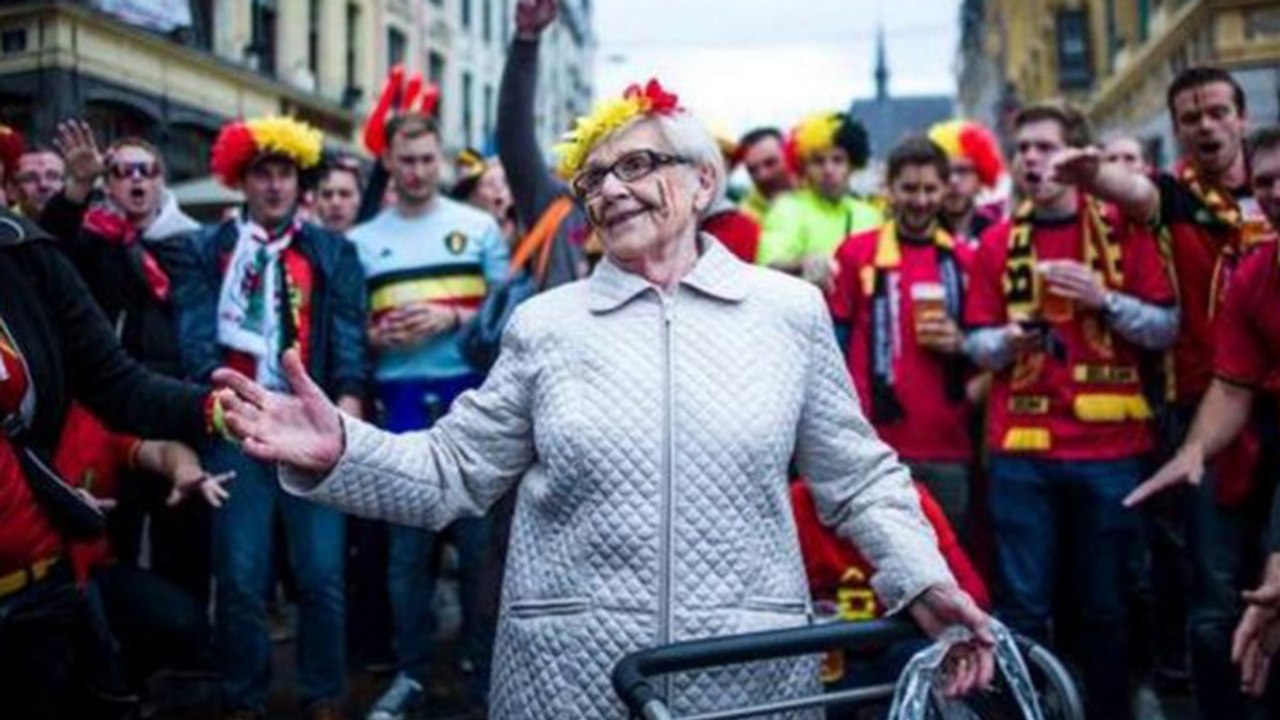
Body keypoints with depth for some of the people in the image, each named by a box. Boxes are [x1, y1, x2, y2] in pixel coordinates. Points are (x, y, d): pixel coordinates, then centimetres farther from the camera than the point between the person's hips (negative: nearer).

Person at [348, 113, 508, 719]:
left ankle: (486, 667, 14)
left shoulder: (478, 226, 6)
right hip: (401, 405, 1)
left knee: (479, 535, 2)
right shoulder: (362, 241, 10)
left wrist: (452, 317, -11)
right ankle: (410, 670, 19)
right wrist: (377, 336, -10)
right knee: (406, 543, 7)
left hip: (470, 399, -1)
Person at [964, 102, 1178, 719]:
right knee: (1022, 607, 2)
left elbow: (1166, 328, 3)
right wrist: (1009, 339, -13)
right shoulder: (998, 242, 8)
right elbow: (978, 344, 8)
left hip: (1110, 445, 0)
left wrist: (1103, 298, -12)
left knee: (1107, 606, 9)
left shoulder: (1122, 230, 5)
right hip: (1021, 447, 1)